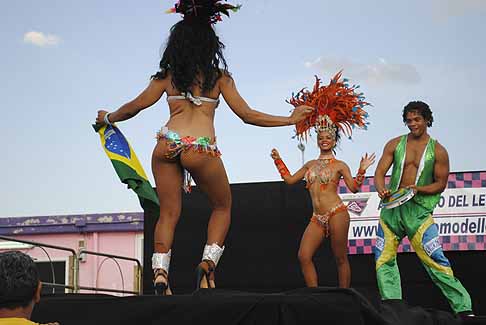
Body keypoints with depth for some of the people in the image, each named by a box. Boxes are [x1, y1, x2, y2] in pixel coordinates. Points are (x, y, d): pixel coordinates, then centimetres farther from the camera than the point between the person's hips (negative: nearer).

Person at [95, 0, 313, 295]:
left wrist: (108, 118, 35)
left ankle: (160, 273, -5)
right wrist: (291, 119, 16)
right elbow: (247, 115, 7)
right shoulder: (219, 77, 9)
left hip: (167, 145, 2)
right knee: (223, 206, 19)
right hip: (201, 149, -2)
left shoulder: (167, 76, 14)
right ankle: (208, 263, 1)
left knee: (169, 213, 11)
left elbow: (137, 105, 17)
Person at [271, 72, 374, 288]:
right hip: (317, 218, 5)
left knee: (340, 258, -1)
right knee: (304, 257, -8)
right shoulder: (310, 165, 19)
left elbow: (353, 188, -4)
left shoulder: (340, 165, 3)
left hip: (336, 214, -5)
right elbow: (290, 179, 25)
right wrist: (278, 160, 24)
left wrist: (362, 171, -18)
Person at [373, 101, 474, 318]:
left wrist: (417, 189, -14)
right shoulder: (395, 144, 7)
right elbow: (380, 172, 2)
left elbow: (441, 184, 3)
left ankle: (463, 308, -7)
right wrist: (381, 189, -19)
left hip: (419, 210, -4)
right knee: (384, 259, 4)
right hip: (392, 206, 4)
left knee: (434, 259, -11)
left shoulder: (438, 151, 1)